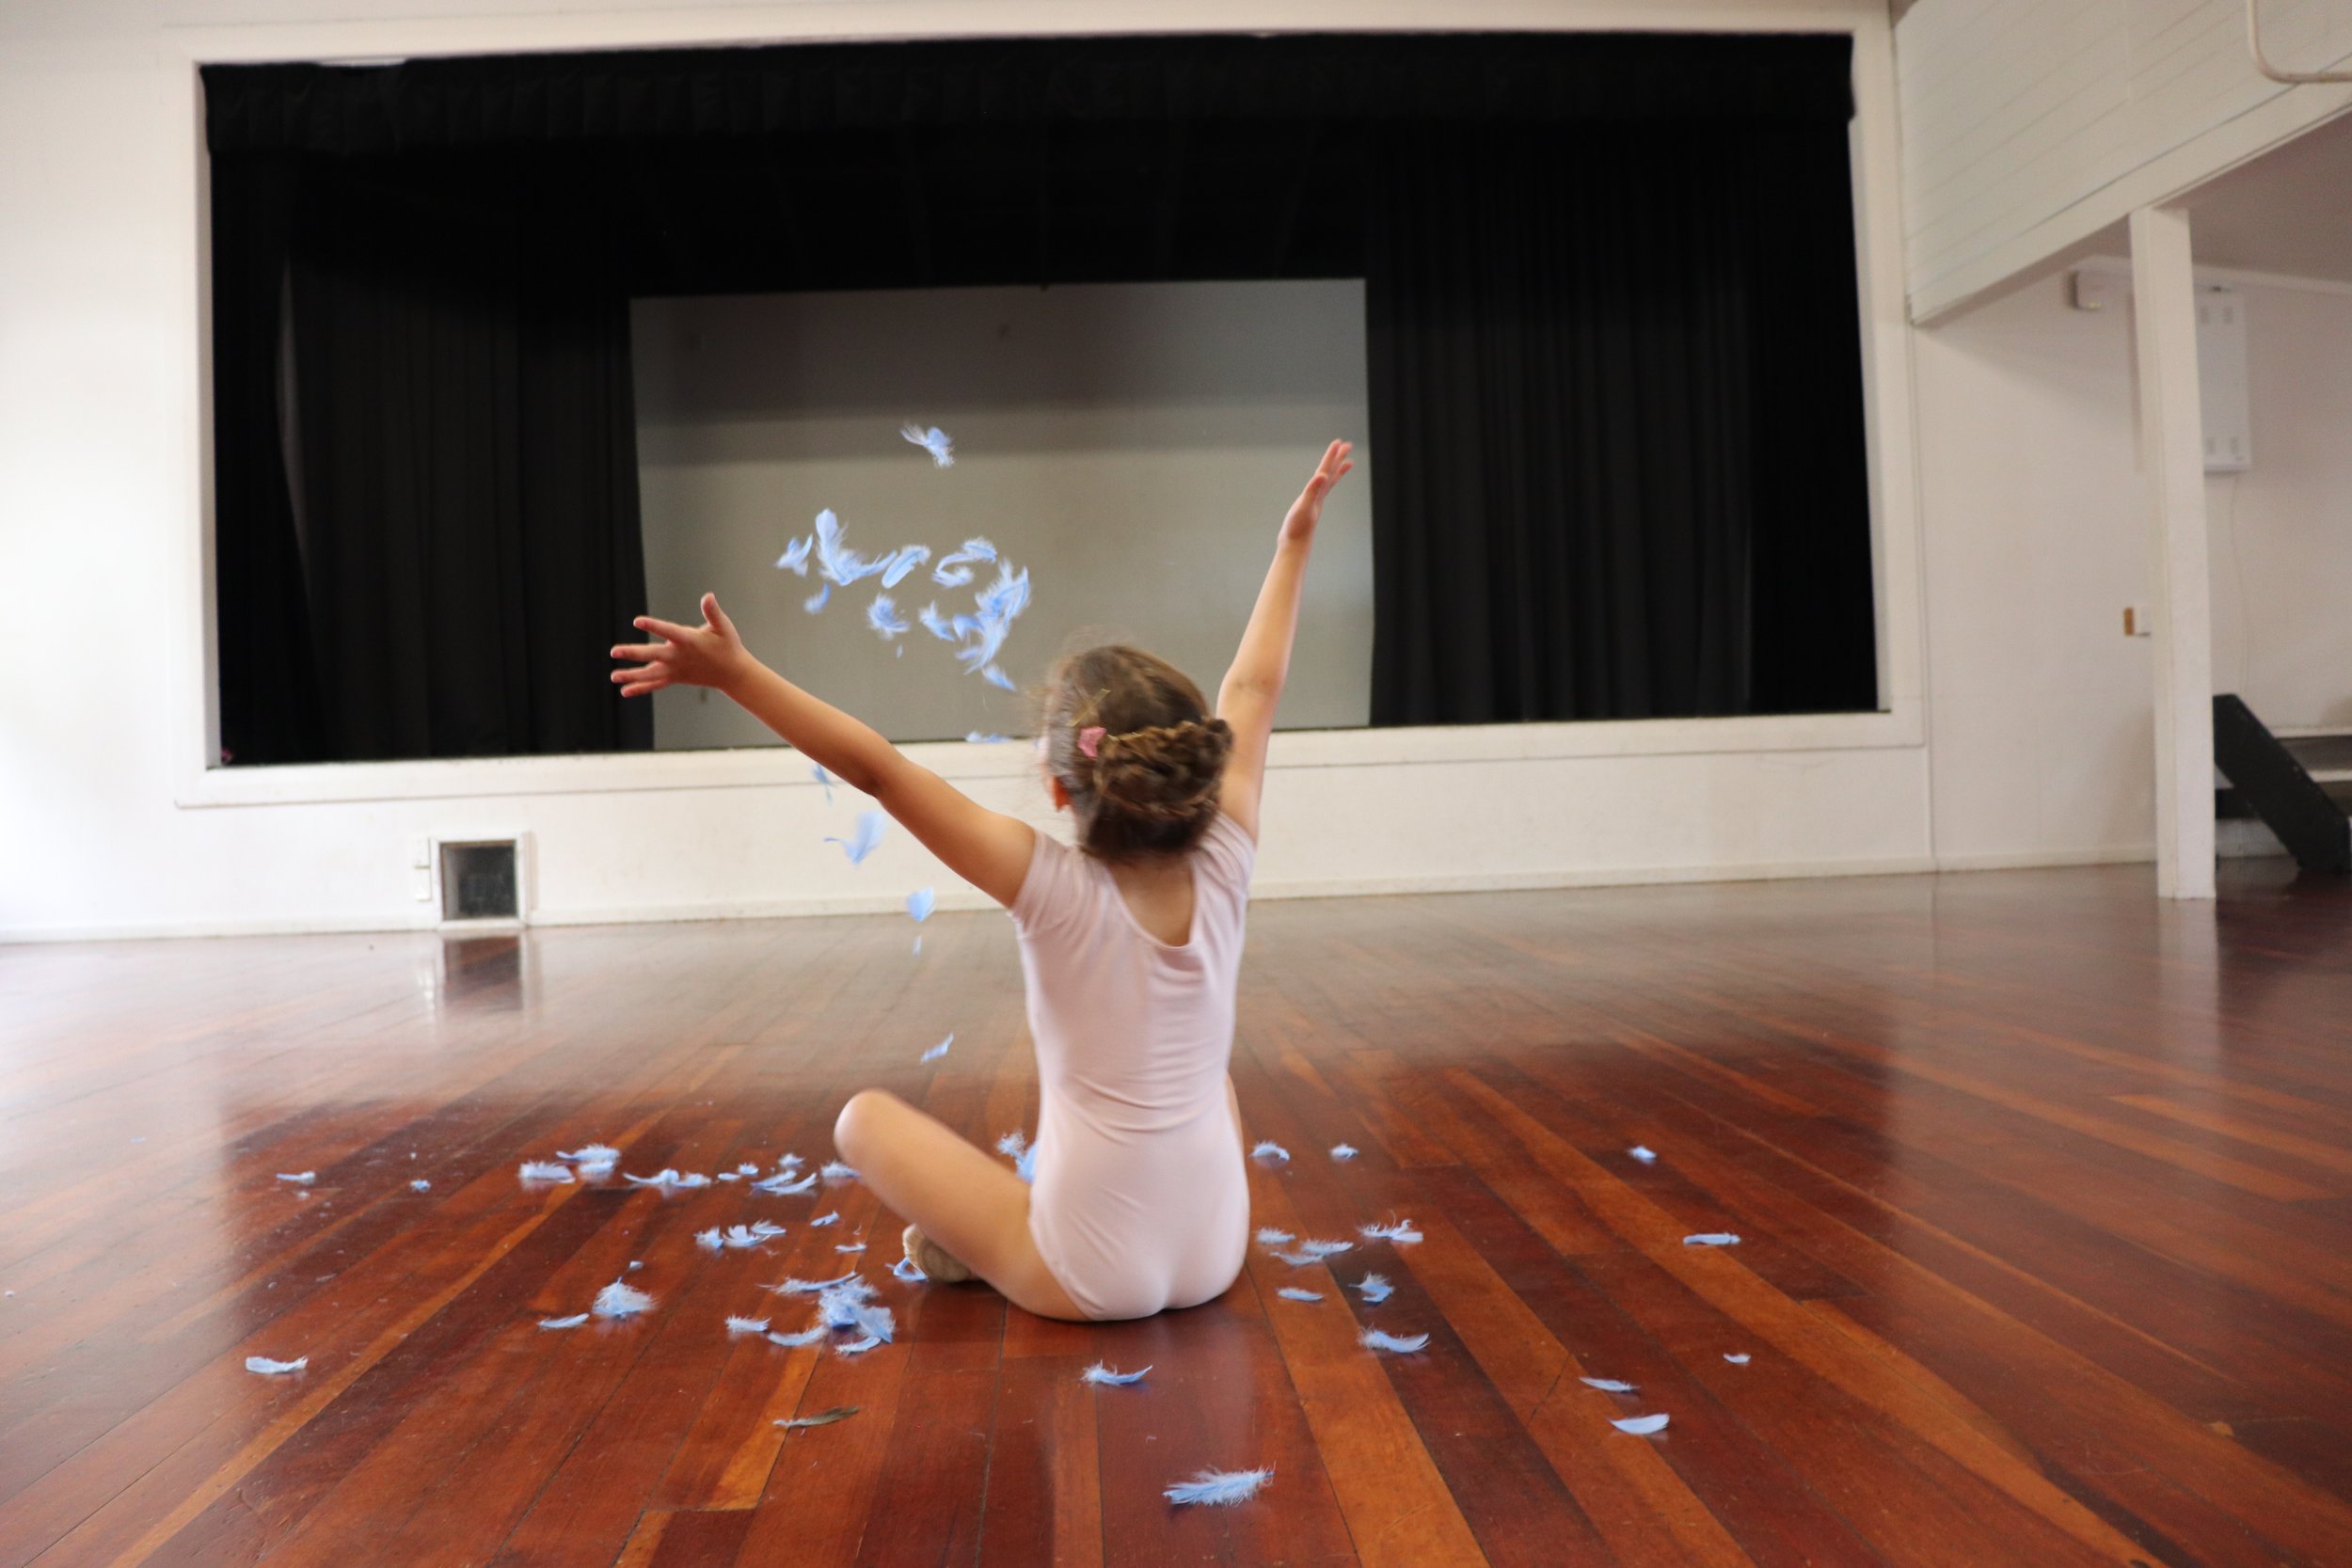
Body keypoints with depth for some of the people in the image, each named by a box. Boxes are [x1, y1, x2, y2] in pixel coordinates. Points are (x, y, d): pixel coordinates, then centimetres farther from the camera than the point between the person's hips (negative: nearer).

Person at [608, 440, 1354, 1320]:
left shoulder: (1057, 892, -19)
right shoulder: (1221, 873, -9)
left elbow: (878, 770, -20)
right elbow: (1253, 692, 4)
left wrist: (737, 674, -20)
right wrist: (1296, 539, 15)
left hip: (1091, 1281, -4)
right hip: (1216, 1257, 4)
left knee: (864, 1117, 11)